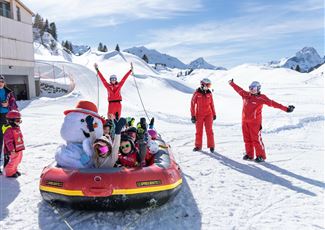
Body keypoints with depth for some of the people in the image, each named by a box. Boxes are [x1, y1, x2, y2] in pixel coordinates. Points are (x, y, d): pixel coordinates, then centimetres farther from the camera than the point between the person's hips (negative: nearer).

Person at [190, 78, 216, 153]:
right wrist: (193, 115, -8)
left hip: (208, 114, 1)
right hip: (199, 115, -1)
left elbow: (212, 104, 10)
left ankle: (211, 146, 11)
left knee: (209, 130, 1)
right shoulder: (197, 93, -8)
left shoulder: (209, 93, 0)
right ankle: (198, 146, 19)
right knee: (199, 131, 7)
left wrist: (214, 114, 12)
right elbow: (192, 104, -5)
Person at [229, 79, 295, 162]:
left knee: (256, 139, -4)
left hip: (255, 122, -5)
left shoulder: (261, 98, -6)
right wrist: (232, 83, 35)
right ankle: (249, 154, 21)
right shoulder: (246, 95, 8)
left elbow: (272, 103, -10)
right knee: (247, 139, 10)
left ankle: (261, 156, 6)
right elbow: (239, 89, 23)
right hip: (245, 121, 5)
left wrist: (286, 109, -13)